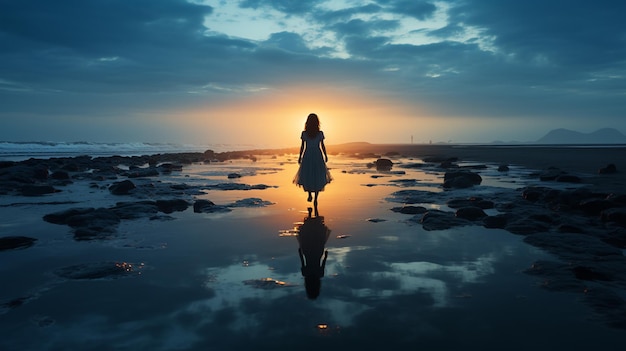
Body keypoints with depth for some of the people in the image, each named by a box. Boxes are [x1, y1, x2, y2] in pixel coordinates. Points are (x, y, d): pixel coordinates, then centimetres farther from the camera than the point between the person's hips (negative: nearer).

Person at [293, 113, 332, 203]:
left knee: (307, 175, 17)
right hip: (317, 157, 0)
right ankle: (315, 198, 9)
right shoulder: (320, 133, -8)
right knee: (318, 176, 10)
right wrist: (325, 156, 12)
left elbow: (302, 147, -3)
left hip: (307, 157, 0)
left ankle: (310, 195, 8)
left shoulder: (304, 133, -8)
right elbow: (322, 146, -1)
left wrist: (300, 157, 8)